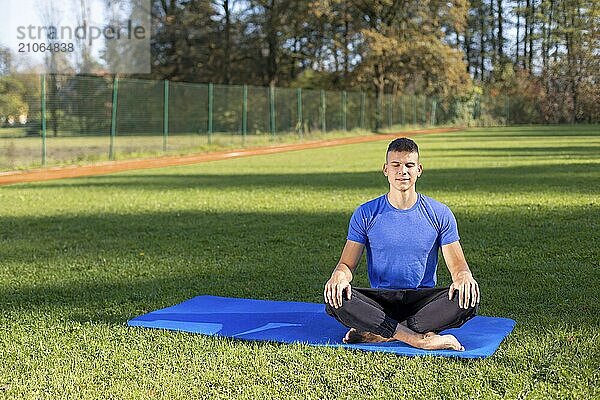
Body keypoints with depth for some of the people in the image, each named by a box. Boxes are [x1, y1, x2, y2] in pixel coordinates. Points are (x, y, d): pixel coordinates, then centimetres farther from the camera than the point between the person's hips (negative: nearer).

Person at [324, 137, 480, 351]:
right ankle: (421, 339, -32)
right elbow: (347, 264, 2)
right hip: (380, 300, 0)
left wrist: (464, 276, -24)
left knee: (468, 300, -30)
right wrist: (339, 276, -24)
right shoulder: (366, 214, 2)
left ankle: (378, 335, -27)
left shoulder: (439, 214, 3)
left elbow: (457, 264, 2)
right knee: (335, 299, -30)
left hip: (423, 300, 0)